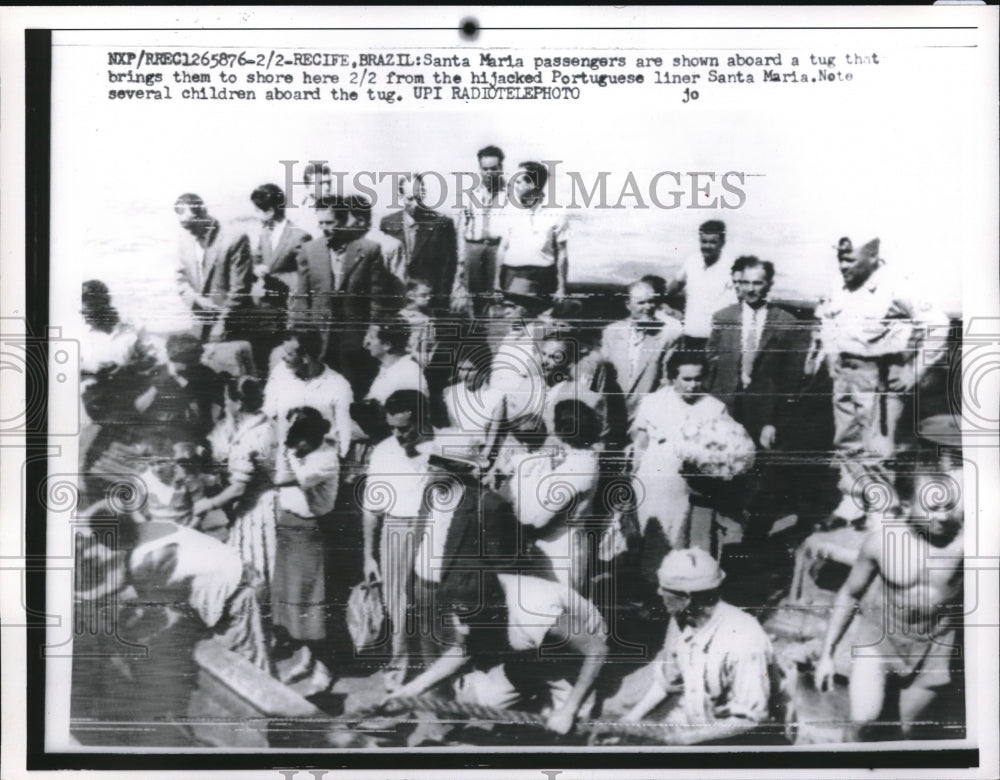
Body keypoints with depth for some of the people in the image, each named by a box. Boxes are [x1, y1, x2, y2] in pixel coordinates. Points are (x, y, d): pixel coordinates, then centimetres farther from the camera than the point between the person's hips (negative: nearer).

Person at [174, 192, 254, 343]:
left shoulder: (234, 238, -12)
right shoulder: (186, 238, 7)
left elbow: (239, 289, -12)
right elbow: (181, 279, 12)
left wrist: (221, 326, -13)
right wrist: (195, 300, -8)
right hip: (198, 326, 5)